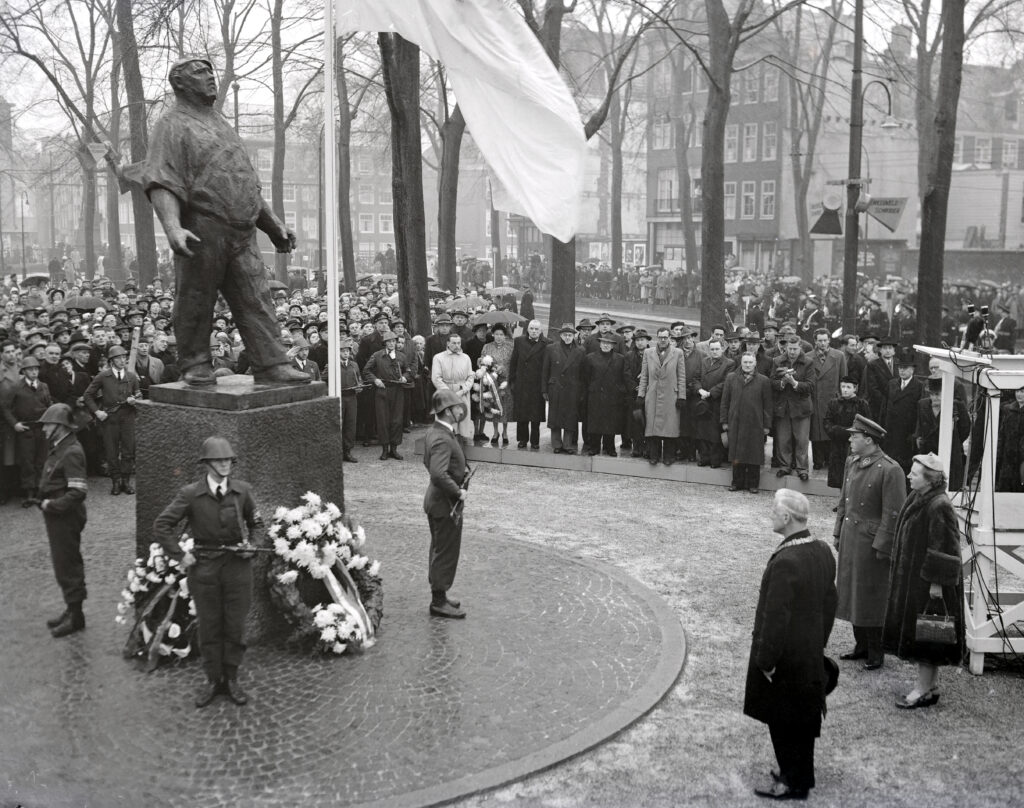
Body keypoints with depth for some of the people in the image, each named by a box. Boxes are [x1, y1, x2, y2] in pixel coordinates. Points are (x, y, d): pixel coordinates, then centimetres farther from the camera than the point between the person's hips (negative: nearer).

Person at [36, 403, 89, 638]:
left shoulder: (71, 452, -20)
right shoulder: (59, 448, 10)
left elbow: (78, 492, -25)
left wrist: (52, 505, -19)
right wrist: (46, 502, 7)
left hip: (66, 518, -10)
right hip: (57, 516, 10)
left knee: (67, 566, -1)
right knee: (63, 563, 18)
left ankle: (75, 616, 9)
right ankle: (71, 609, 29)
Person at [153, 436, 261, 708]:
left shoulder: (242, 490, -1)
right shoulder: (190, 494, -7)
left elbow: (256, 523, 16)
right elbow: (162, 525, -3)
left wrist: (251, 545, 0)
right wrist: (180, 555, -8)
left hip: (237, 565, 1)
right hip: (203, 566, -1)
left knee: (235, 625, 6)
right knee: (208, 626, 8)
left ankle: (231, 679, 22)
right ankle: (212, 680, 23)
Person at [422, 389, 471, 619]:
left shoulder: (433, 432, 6)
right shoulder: (442, 439, -26)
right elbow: (439, 474, -37)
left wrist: (461, 469, 12)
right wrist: (457, 492, -23)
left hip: (436, 501, 10)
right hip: (446, 504, -10)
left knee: (440, 550, 20)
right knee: (446, 553, 1)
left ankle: (439, 594, 32)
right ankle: (439, 602, 11)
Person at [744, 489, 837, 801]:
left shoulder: (785, 561, -28)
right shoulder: (823, 551, -1)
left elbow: (775, 617, -24)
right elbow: (830, 602, 10)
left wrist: (765, 660, -15)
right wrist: (820, 642, 20)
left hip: (786, 658, -8)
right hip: (811, 653, 8)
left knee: (784, 720, 7)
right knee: (803, 716, 20)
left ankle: (793, 782, 19)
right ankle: (800, 773, 34)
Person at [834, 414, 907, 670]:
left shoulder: (889, 470, -17)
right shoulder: (851, 463, 7)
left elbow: (893, 514, -17)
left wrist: (882, 547, -16)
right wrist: (838, 532, 13)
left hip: (872, 543, -8)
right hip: (850, 539, 8)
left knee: (872, 598, 3)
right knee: (852, 594, 16)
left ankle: (876, 653, 18)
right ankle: (861, 645, 31)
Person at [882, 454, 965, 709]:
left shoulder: (939, 507, -22)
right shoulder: (915, 498, 6)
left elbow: (944, 549, -21)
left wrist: (936, 582, -20)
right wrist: (899, 574, 18)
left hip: (927, 583, -9)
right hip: (910, 578, 9)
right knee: (915, 631, 15)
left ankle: (925, 690, 11)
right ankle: (932, 685, 26)